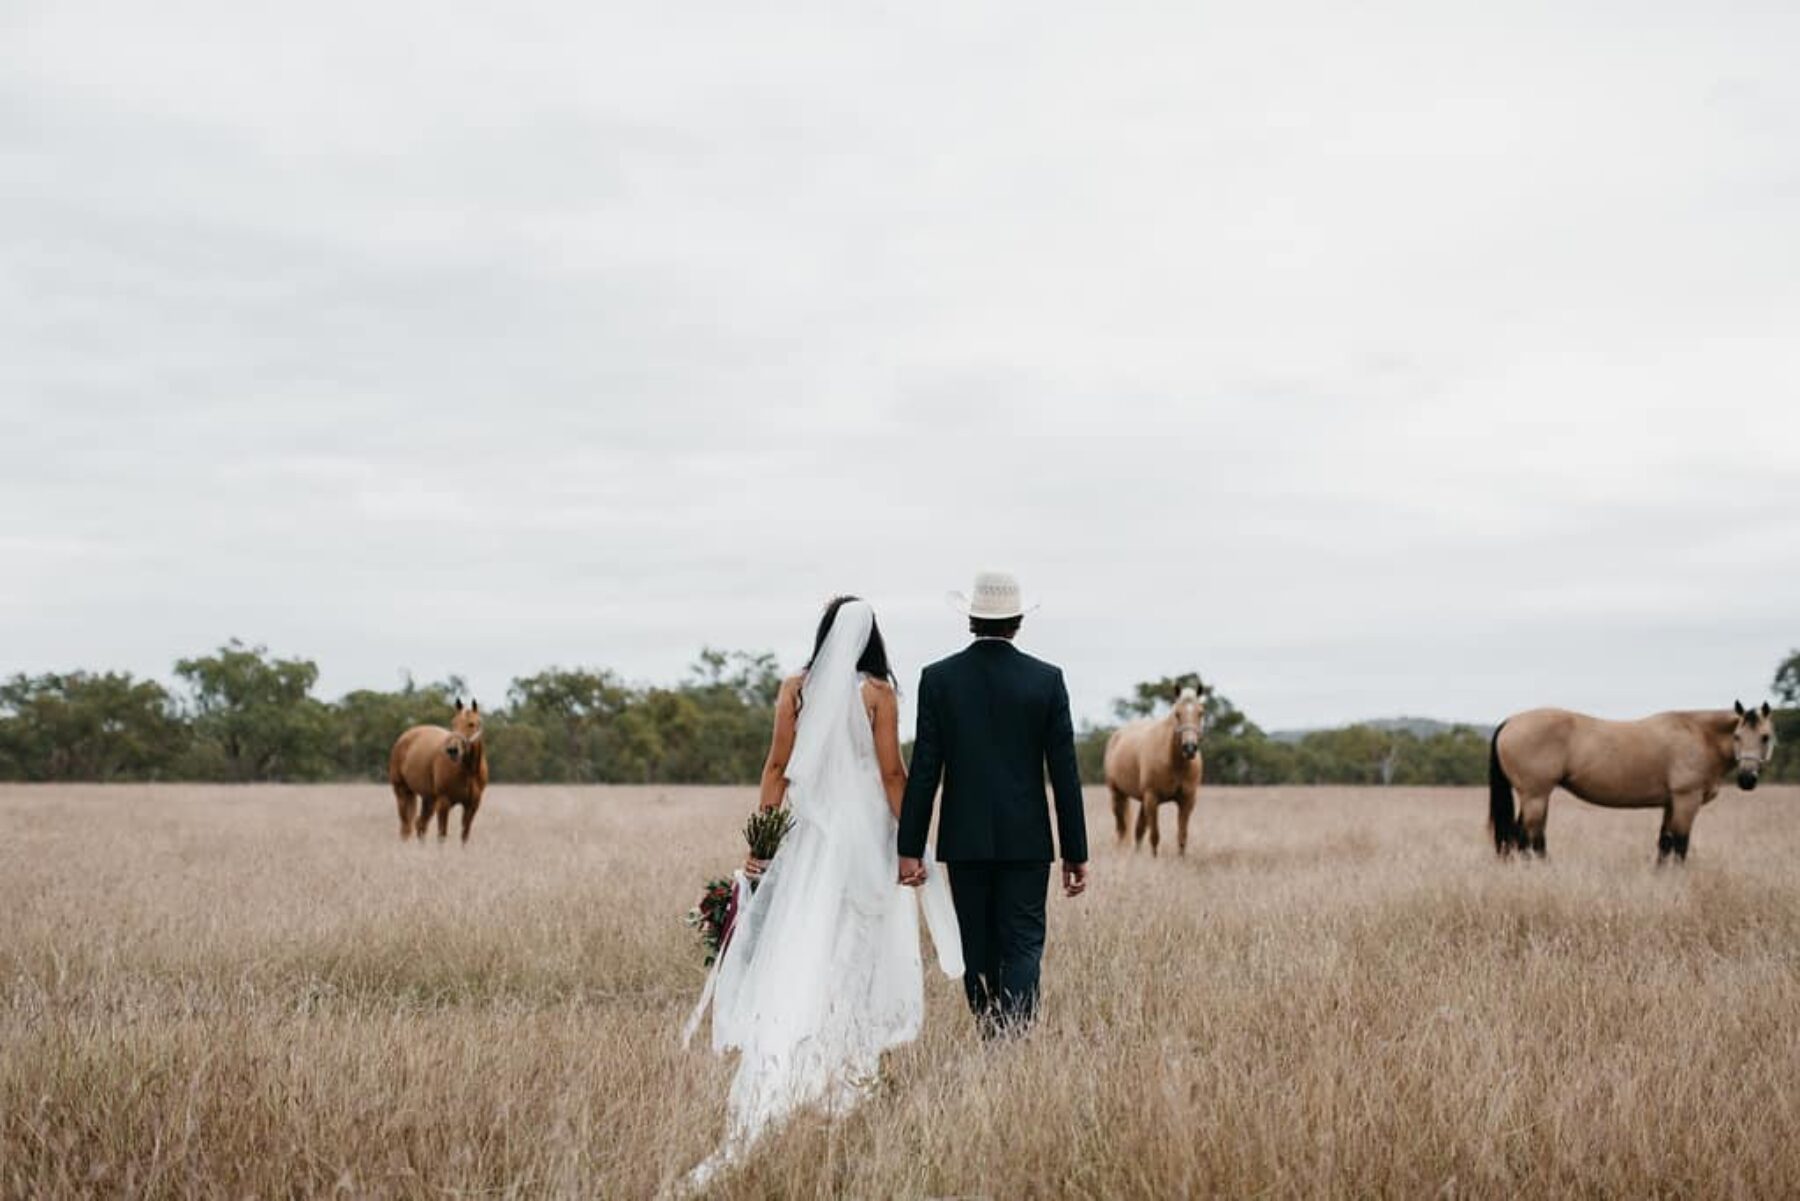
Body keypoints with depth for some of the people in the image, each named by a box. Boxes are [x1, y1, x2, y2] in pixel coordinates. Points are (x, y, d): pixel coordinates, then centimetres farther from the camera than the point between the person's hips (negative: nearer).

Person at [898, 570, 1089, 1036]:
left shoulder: (938, 678, -2)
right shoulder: (1047, 679, -2)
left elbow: (924, 770, -4)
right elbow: (1064, 773, -2)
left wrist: (910, 848, 0)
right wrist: (1076, 853, 4)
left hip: (965, 840, 1)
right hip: (1026, 840, -1)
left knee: (978, 951, 11)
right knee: (1023, 946, 0)